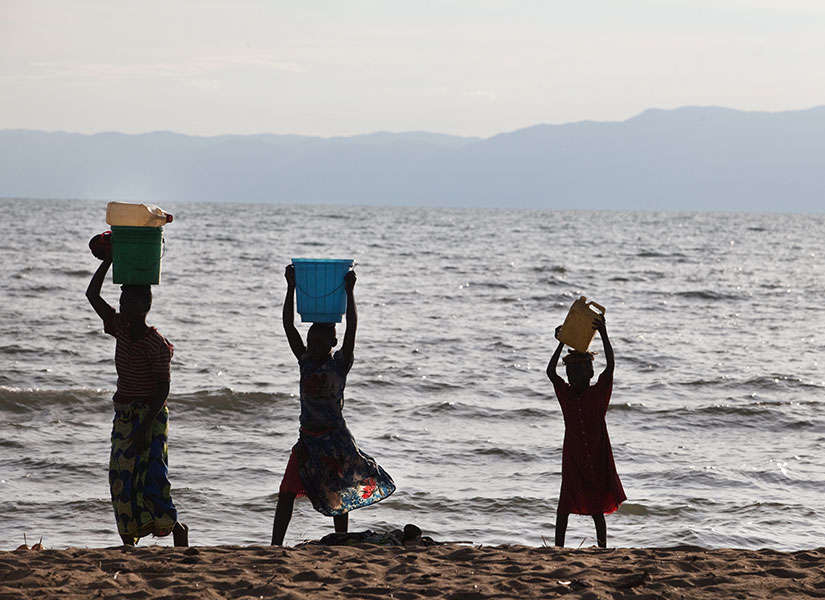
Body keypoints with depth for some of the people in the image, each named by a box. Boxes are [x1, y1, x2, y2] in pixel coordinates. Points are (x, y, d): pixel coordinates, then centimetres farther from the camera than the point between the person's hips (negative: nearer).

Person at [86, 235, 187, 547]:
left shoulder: (157, 344, -15)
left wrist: (145, 427, -23)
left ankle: (177, 529, 6)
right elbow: (92, 295, 8)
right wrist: (108, 262, 1)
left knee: (149, 477, -12)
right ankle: (129, 544, 9)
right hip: (124, 413, 8)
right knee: (121, 478, 4)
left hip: (149, 414, -7)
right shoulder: (121, 328, 5)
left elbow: (163, 389, -17)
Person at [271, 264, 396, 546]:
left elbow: (351, 327, -17)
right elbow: (288, 326, -2)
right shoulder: (305, 361, 4)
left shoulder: (340, 364, -6)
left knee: (339, 496, 6)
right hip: (307, 438, 4)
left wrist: (349, 291, -21)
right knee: (287, 491, -5)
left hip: (335, 438, -4)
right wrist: (291, 288, -8)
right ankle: (275, 546, -6)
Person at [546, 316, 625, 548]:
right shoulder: (566, 394, 4)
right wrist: (562, 344, -9)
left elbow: (610, 365, -13)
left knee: (597, 509, 7)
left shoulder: (599, 392, -2)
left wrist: (604, 335, -21)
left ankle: (603, 550, 16)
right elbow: (550, 371, -5)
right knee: (564, 506, -2)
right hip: (573, 458, 1)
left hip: (597, 458, -1)